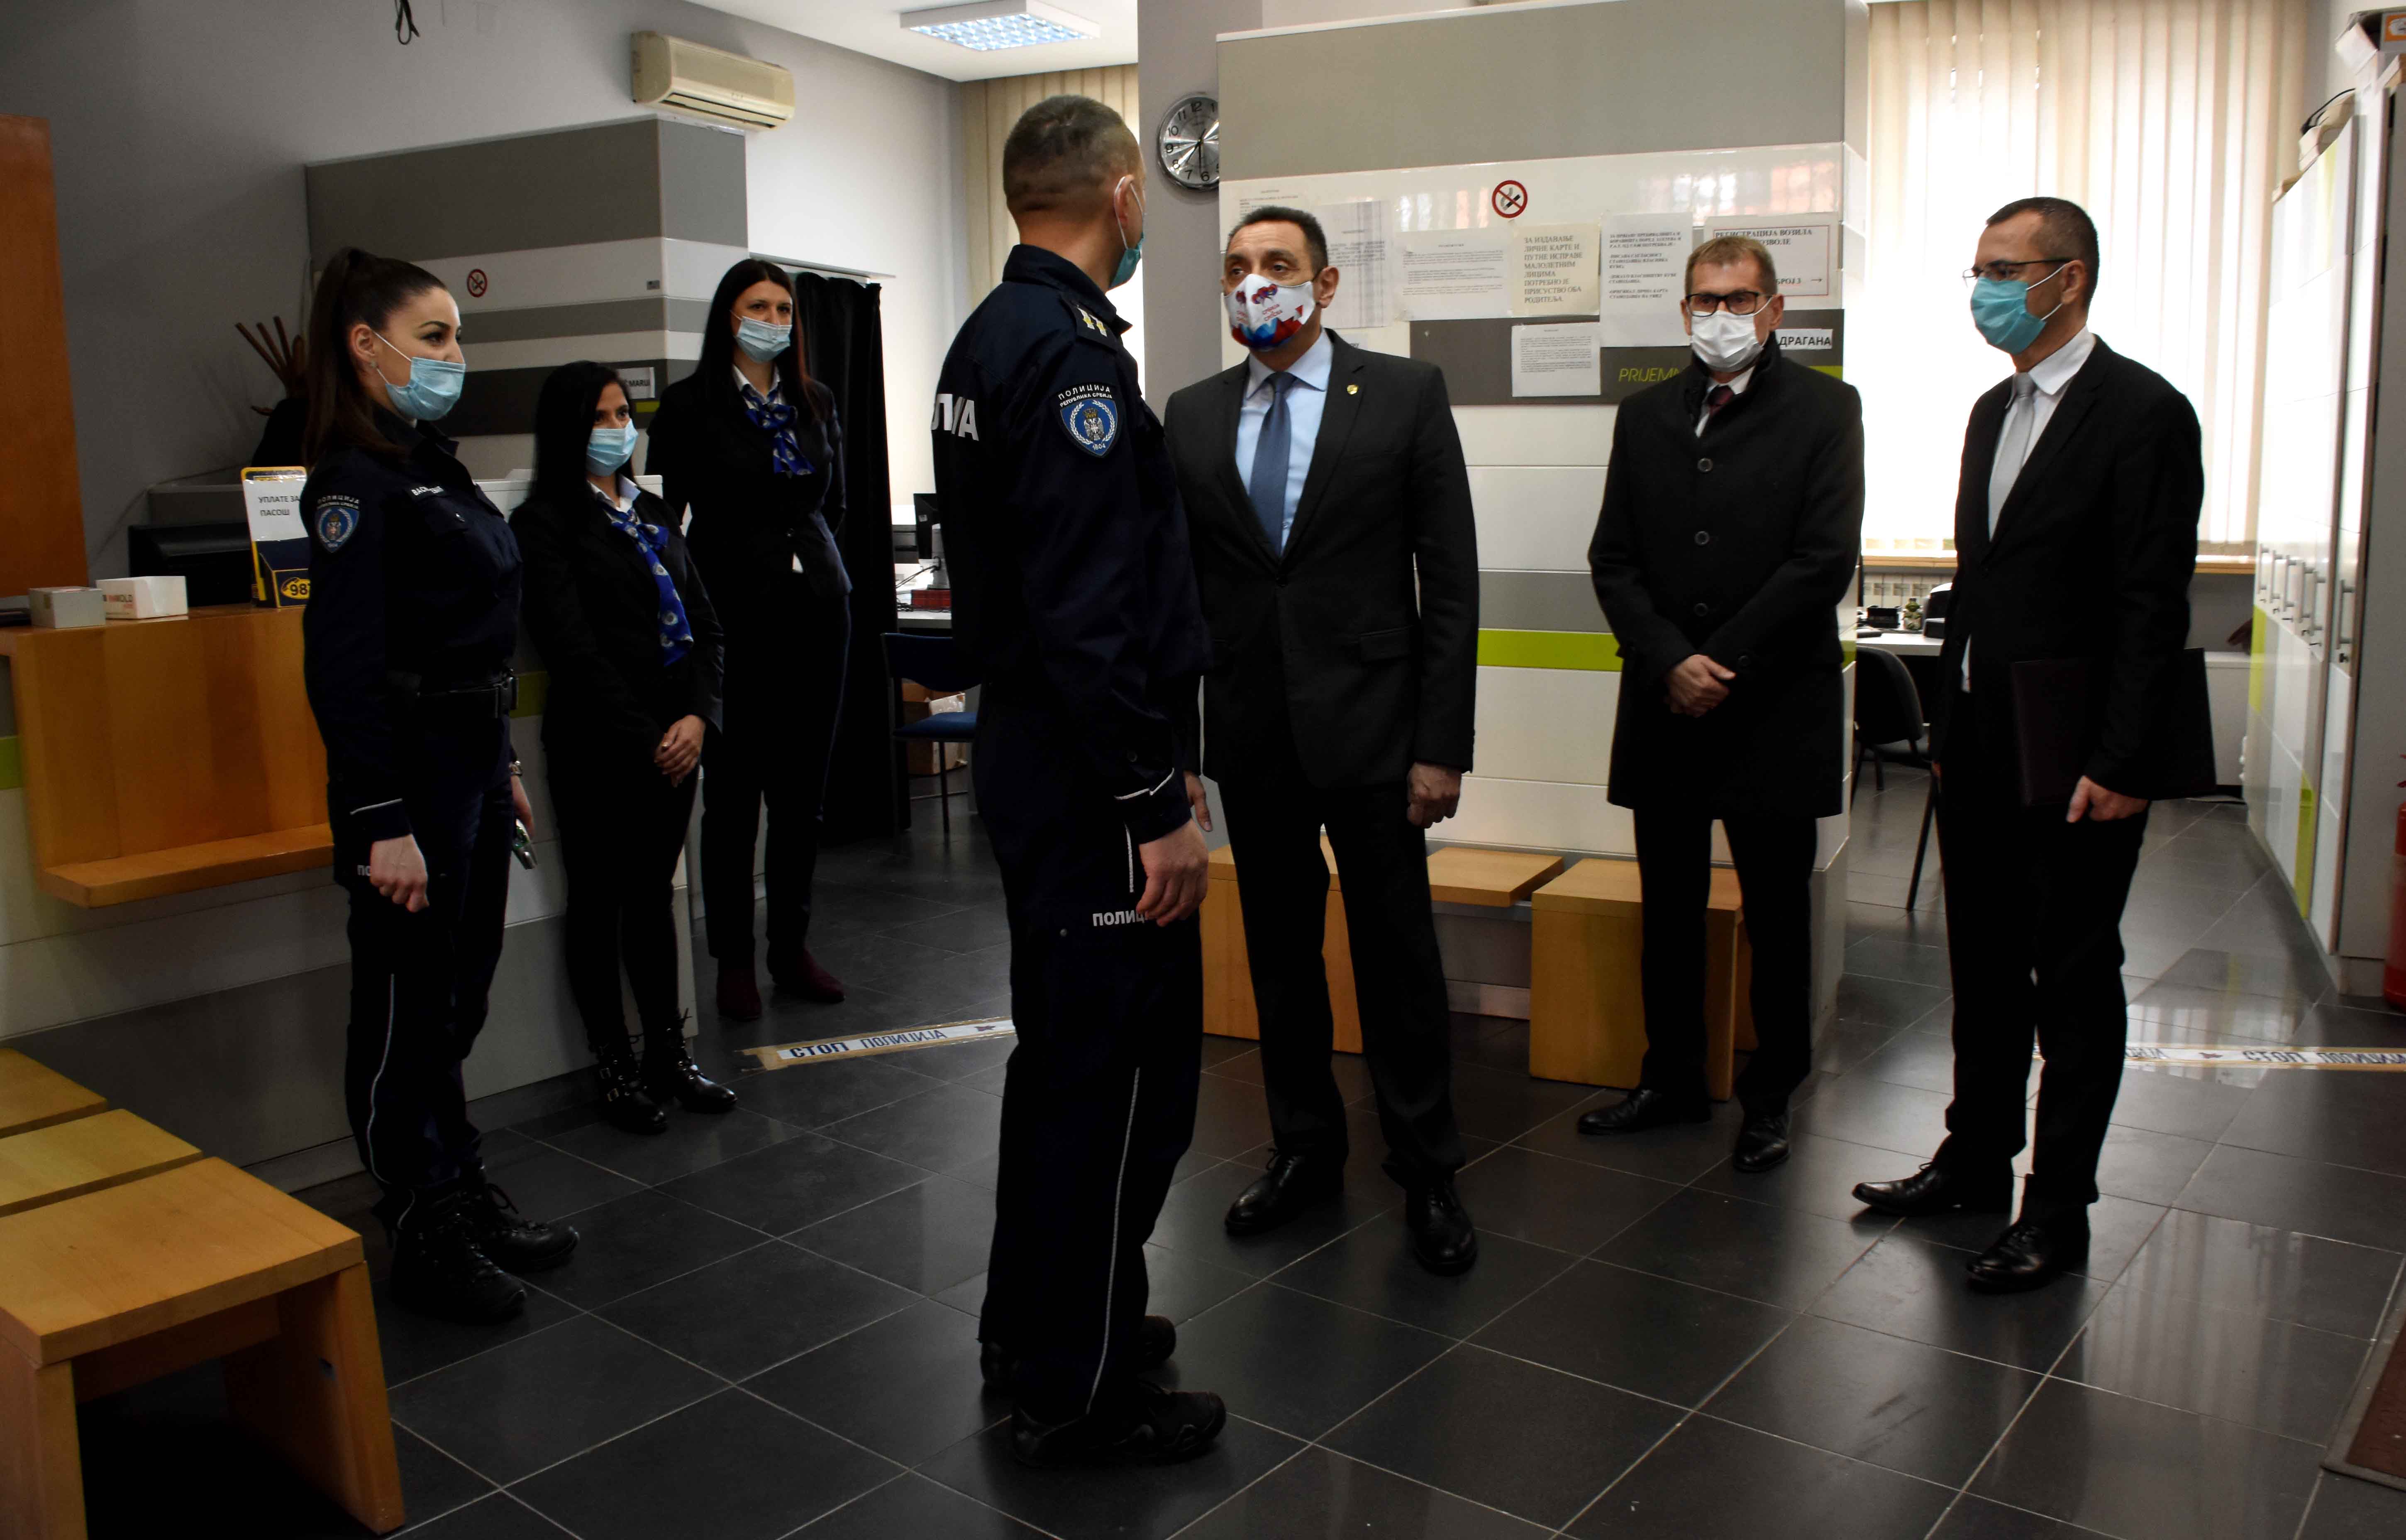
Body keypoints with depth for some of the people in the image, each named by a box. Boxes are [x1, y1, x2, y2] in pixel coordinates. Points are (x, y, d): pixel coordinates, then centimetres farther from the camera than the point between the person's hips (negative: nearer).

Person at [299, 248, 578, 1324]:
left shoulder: (433, 465, 15)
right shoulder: (354, 480, -14)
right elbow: (343, 664, -19)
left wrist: (502, 766, 20)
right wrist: (382, 824, -22)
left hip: (470, 758, 9)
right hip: (407, 769, -9)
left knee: (456, 1002, 17)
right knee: (407, 1012, 3)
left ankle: (465, 1201, 31)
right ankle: (424, 1242, 15)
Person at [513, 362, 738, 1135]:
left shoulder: (652, 513, 15)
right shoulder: (545, 522, -6)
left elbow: (703, 623, 10)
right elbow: (574, 647, -13)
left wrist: (697, 716, -5)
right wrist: (646, 739, -13)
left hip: (673, 742, 6)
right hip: (598, 746, -6)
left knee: (654, 896, 13)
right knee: (599, 903, 4)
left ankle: (669, 1055, 21)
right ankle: (618, 1071, 13)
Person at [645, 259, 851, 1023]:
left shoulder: (815, 401, 13)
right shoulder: (689, 404, -1)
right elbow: (662, 515, -2)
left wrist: (810, 556, 15)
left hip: (817, 607, 4)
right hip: (735, 615, -4)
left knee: (803, 789, 8)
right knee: (733, 793, 0)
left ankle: (793, 946, 19)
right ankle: (733, 960, 11)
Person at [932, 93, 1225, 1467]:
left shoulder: (992, 335, 13)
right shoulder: (1071, 349, -18)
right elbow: (1090, 611, -25)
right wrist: (1159, 808, -21)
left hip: (1028, 746, 11)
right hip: (1094, 778, -10)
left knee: (1064, 1050, 20)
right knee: (1123, 1070, 1)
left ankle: (1036, 1327, 35)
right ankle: (1082, 1389, 15)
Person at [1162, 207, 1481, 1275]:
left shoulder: (1405, 394, -1)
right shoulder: (1193, 415, 8)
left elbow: (1451, 578, -4)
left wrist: (1442, 744, -9)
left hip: (1368, 728, -3)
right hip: (1249, 735, 3)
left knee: (1398, 956, 3)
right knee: (1279, 953, 13)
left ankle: (1427, 1174, 20)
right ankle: (1305, 1149, 30)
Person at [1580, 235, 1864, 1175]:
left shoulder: (1824, 410, -2)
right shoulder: (1645, 416, 9)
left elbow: (1825, 561, -10)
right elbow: (1613, 560, 4)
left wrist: (1722, 663, -12)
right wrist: (1671, 662, -10)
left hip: (1775, 707, -3)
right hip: (1663, 706, 4)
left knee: (1777, 916, 7)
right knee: (1669, 911, 12)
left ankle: (1770, 1097, 21)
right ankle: (1672, 1080, 27)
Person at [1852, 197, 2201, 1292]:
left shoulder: (2143, 413, -11)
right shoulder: (1994, 412, 14)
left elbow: (2154, 606, -15)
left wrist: (2120, 763, -19)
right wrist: (1947, 724, 14)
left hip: (2075, 759, -7)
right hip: (1980, 746, 7)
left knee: (2074, 984, 4)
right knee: (1985, 968, 16)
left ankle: (2058, 1210, 16)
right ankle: (1975, 1161, 31)